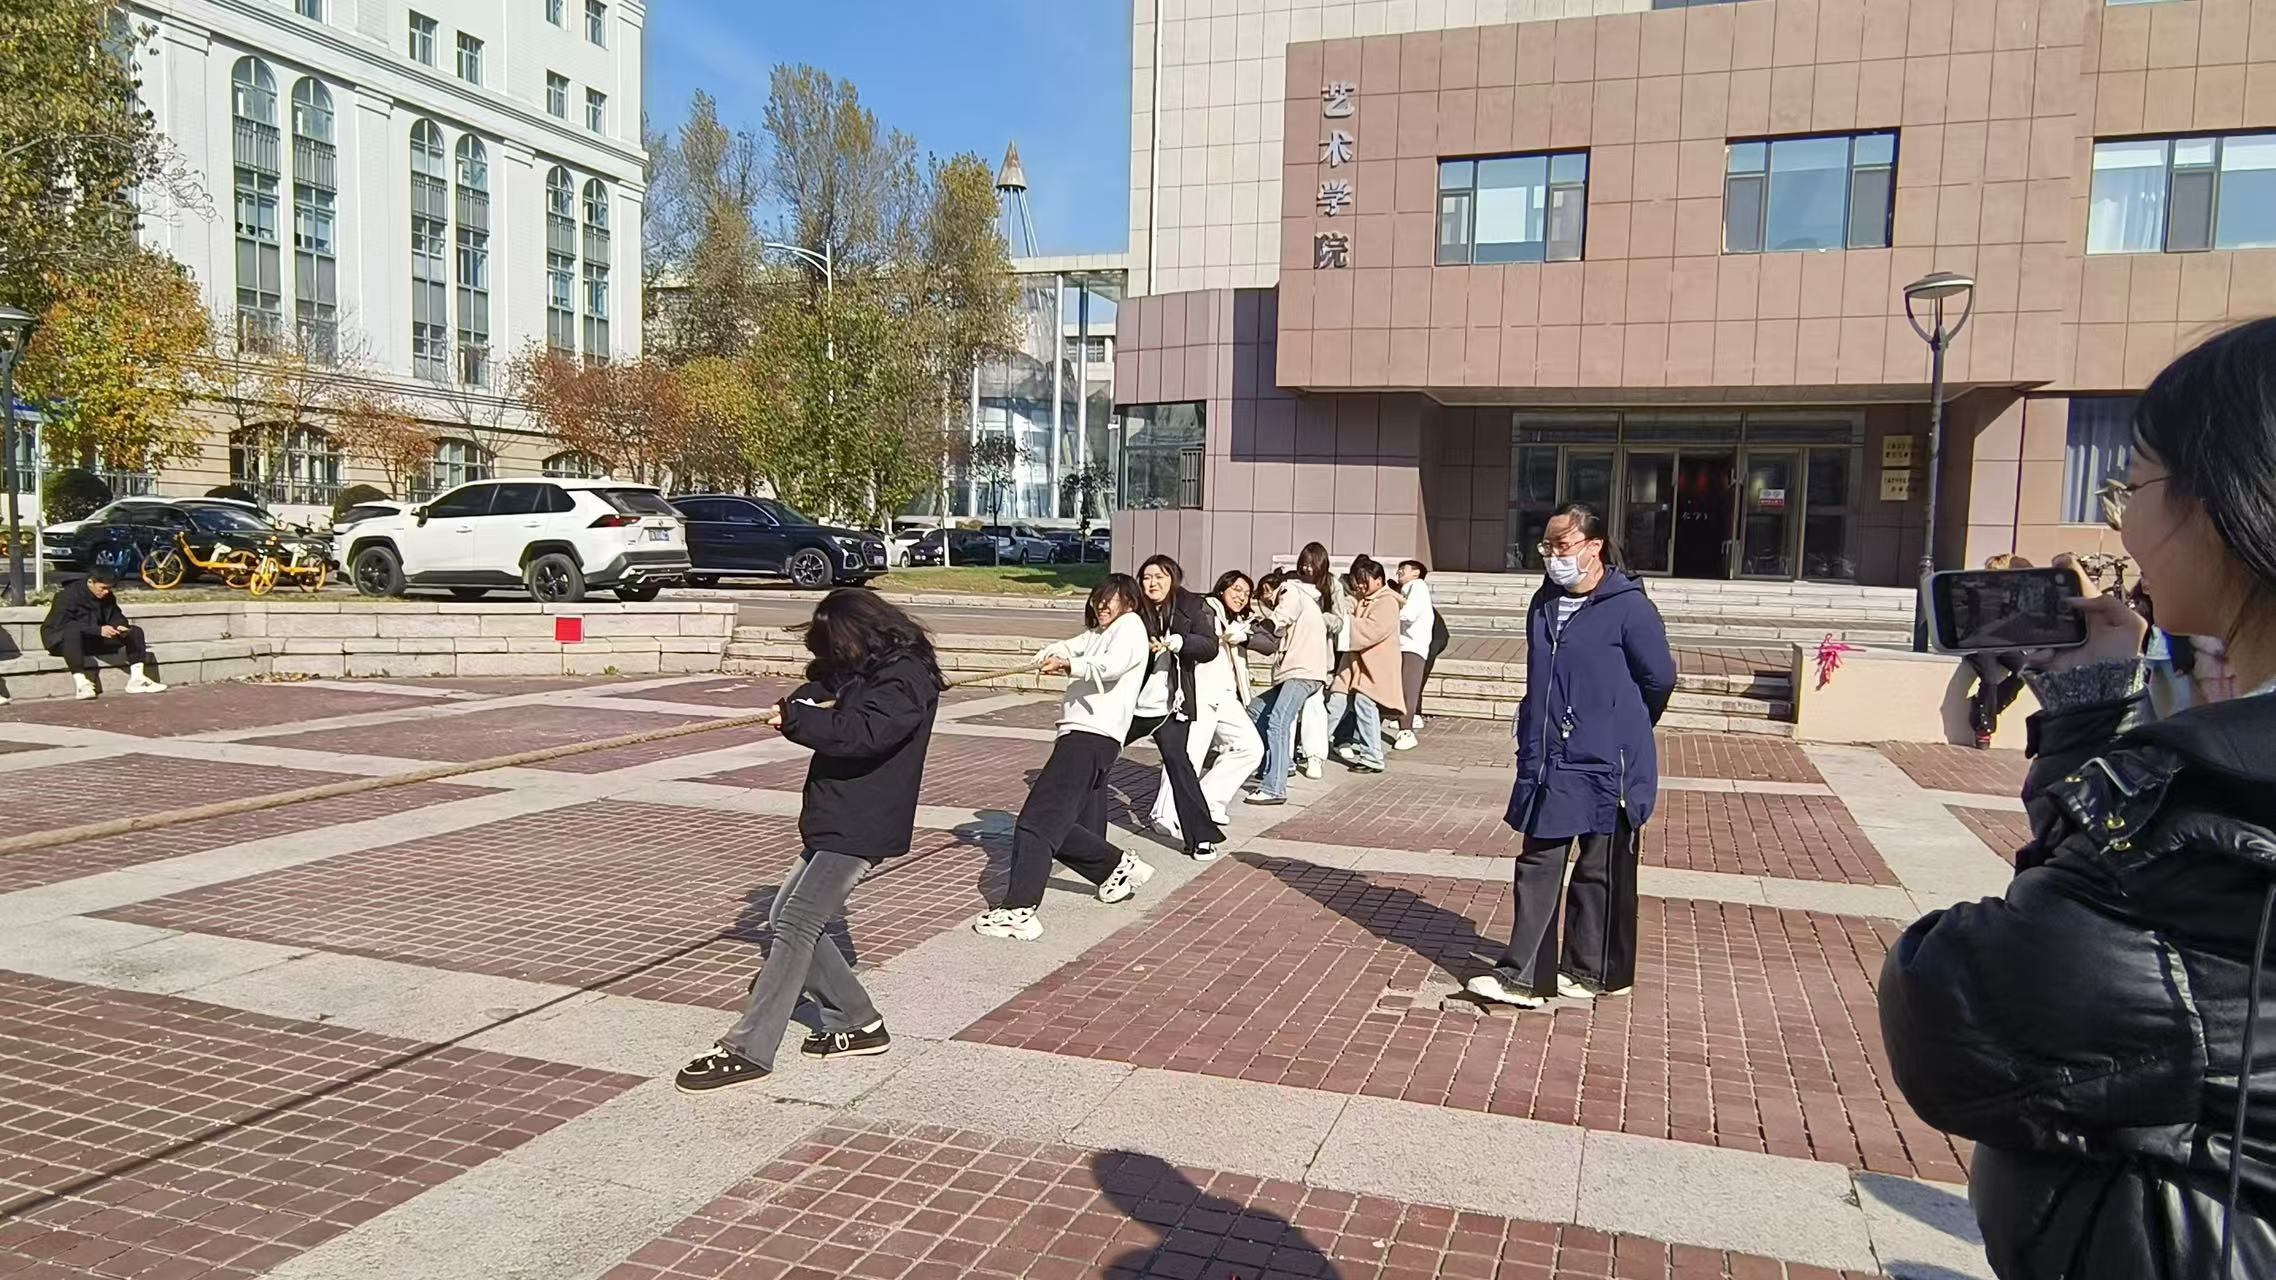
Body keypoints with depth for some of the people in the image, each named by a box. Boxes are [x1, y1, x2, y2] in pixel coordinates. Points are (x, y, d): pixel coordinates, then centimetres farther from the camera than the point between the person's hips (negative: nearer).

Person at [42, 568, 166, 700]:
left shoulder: (108, 597, 3)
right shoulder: (68, 595, -18)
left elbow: (117, 617, 10)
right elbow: (64, 624, -28)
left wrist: (120, 626, -17)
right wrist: (98, 630, -38)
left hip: (95, 640, 7)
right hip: (62, 640, -7)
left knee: (135, 631, -7)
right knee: (73, 632, -43)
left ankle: (136, 679, -17)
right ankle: (81, 683, -47)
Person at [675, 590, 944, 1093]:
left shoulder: (905, 678, -16)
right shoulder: (861, 670, 15)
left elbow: (861, 734, -28)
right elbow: (821, 686, 11)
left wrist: (796, 718, -23)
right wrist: (811, 703, -11)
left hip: (860, 829, -10)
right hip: (834, 822, 10)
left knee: (797, 923, -14)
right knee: (785, 917, 11)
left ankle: (749, 1050, -11)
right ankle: (858, 1024, 17)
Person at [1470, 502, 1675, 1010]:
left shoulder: (1628, 607, -12)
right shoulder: (1544, 604, 9)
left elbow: (1659, 679, -5)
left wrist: (1621, 734, 9)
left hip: (1605, 767, -6)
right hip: (1546, 763, 6)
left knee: (1600, 873, 8)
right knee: (1537, 865, 5)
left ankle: (1597, 972, 23)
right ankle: (1525, 975, 8)